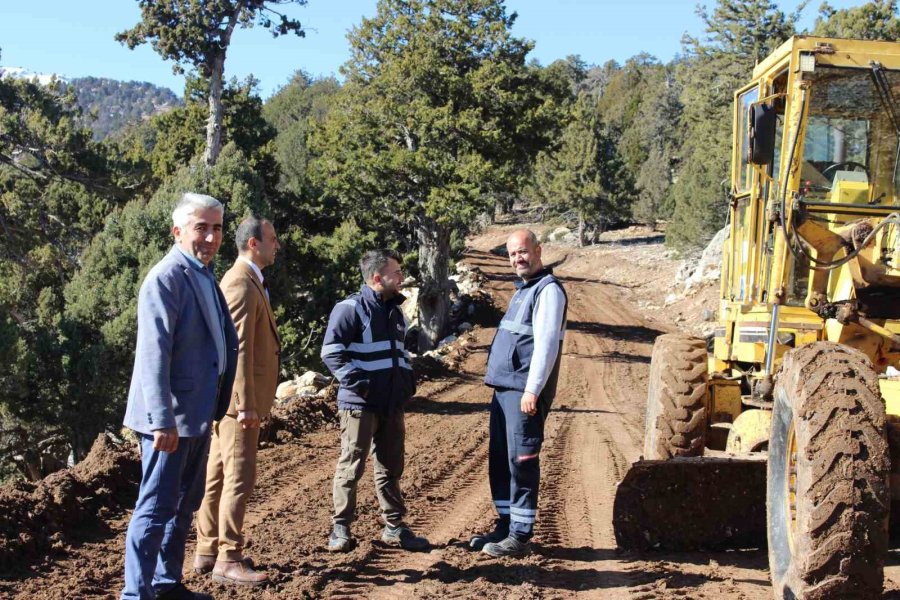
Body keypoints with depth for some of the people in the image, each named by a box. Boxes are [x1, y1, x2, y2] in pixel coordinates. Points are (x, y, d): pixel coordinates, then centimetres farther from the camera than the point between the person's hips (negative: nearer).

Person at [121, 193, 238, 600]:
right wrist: (163, 420, -27)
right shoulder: (166, 278, -15)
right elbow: (154, 353, -22)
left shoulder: (205, 277, 13)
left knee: (184, 504, 17)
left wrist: (218, 405, 16)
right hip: (171, 417, -10)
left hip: (197, 414, 10)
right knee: (156, 507, -5)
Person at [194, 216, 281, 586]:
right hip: (239, 397, -10)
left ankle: (207, 552, 21)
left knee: (218, 476, 14)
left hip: (232, 399, 10)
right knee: (238, 478, -6)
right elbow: (238, 349, -22)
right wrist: (246, 404, -23)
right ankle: (228, 559, 0)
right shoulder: (242, 284, -16)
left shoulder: (247, 281, 17)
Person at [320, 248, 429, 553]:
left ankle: (394, 527, 21)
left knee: (391, 467, 12)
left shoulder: (395, 311, 15)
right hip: (360, 403, -7)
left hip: (392, 404, 7)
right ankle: (340, 528, 10)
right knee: (351, 467, 0)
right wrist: (358, 383, -20)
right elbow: (331, 353, -15)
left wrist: (408, 379, 14)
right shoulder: (350, 309, -11)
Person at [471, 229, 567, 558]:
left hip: (524, 393, -10)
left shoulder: (548, 290, -10)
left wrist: (532, 390, -22)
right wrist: (500, 385, 19)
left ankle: (521, 535, -1)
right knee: (499, 460, 13)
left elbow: (547, 344, -18)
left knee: (521, 462, -6)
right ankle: (505, 525, 22)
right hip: (504, 389, 10)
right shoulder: (521, 291, 20)